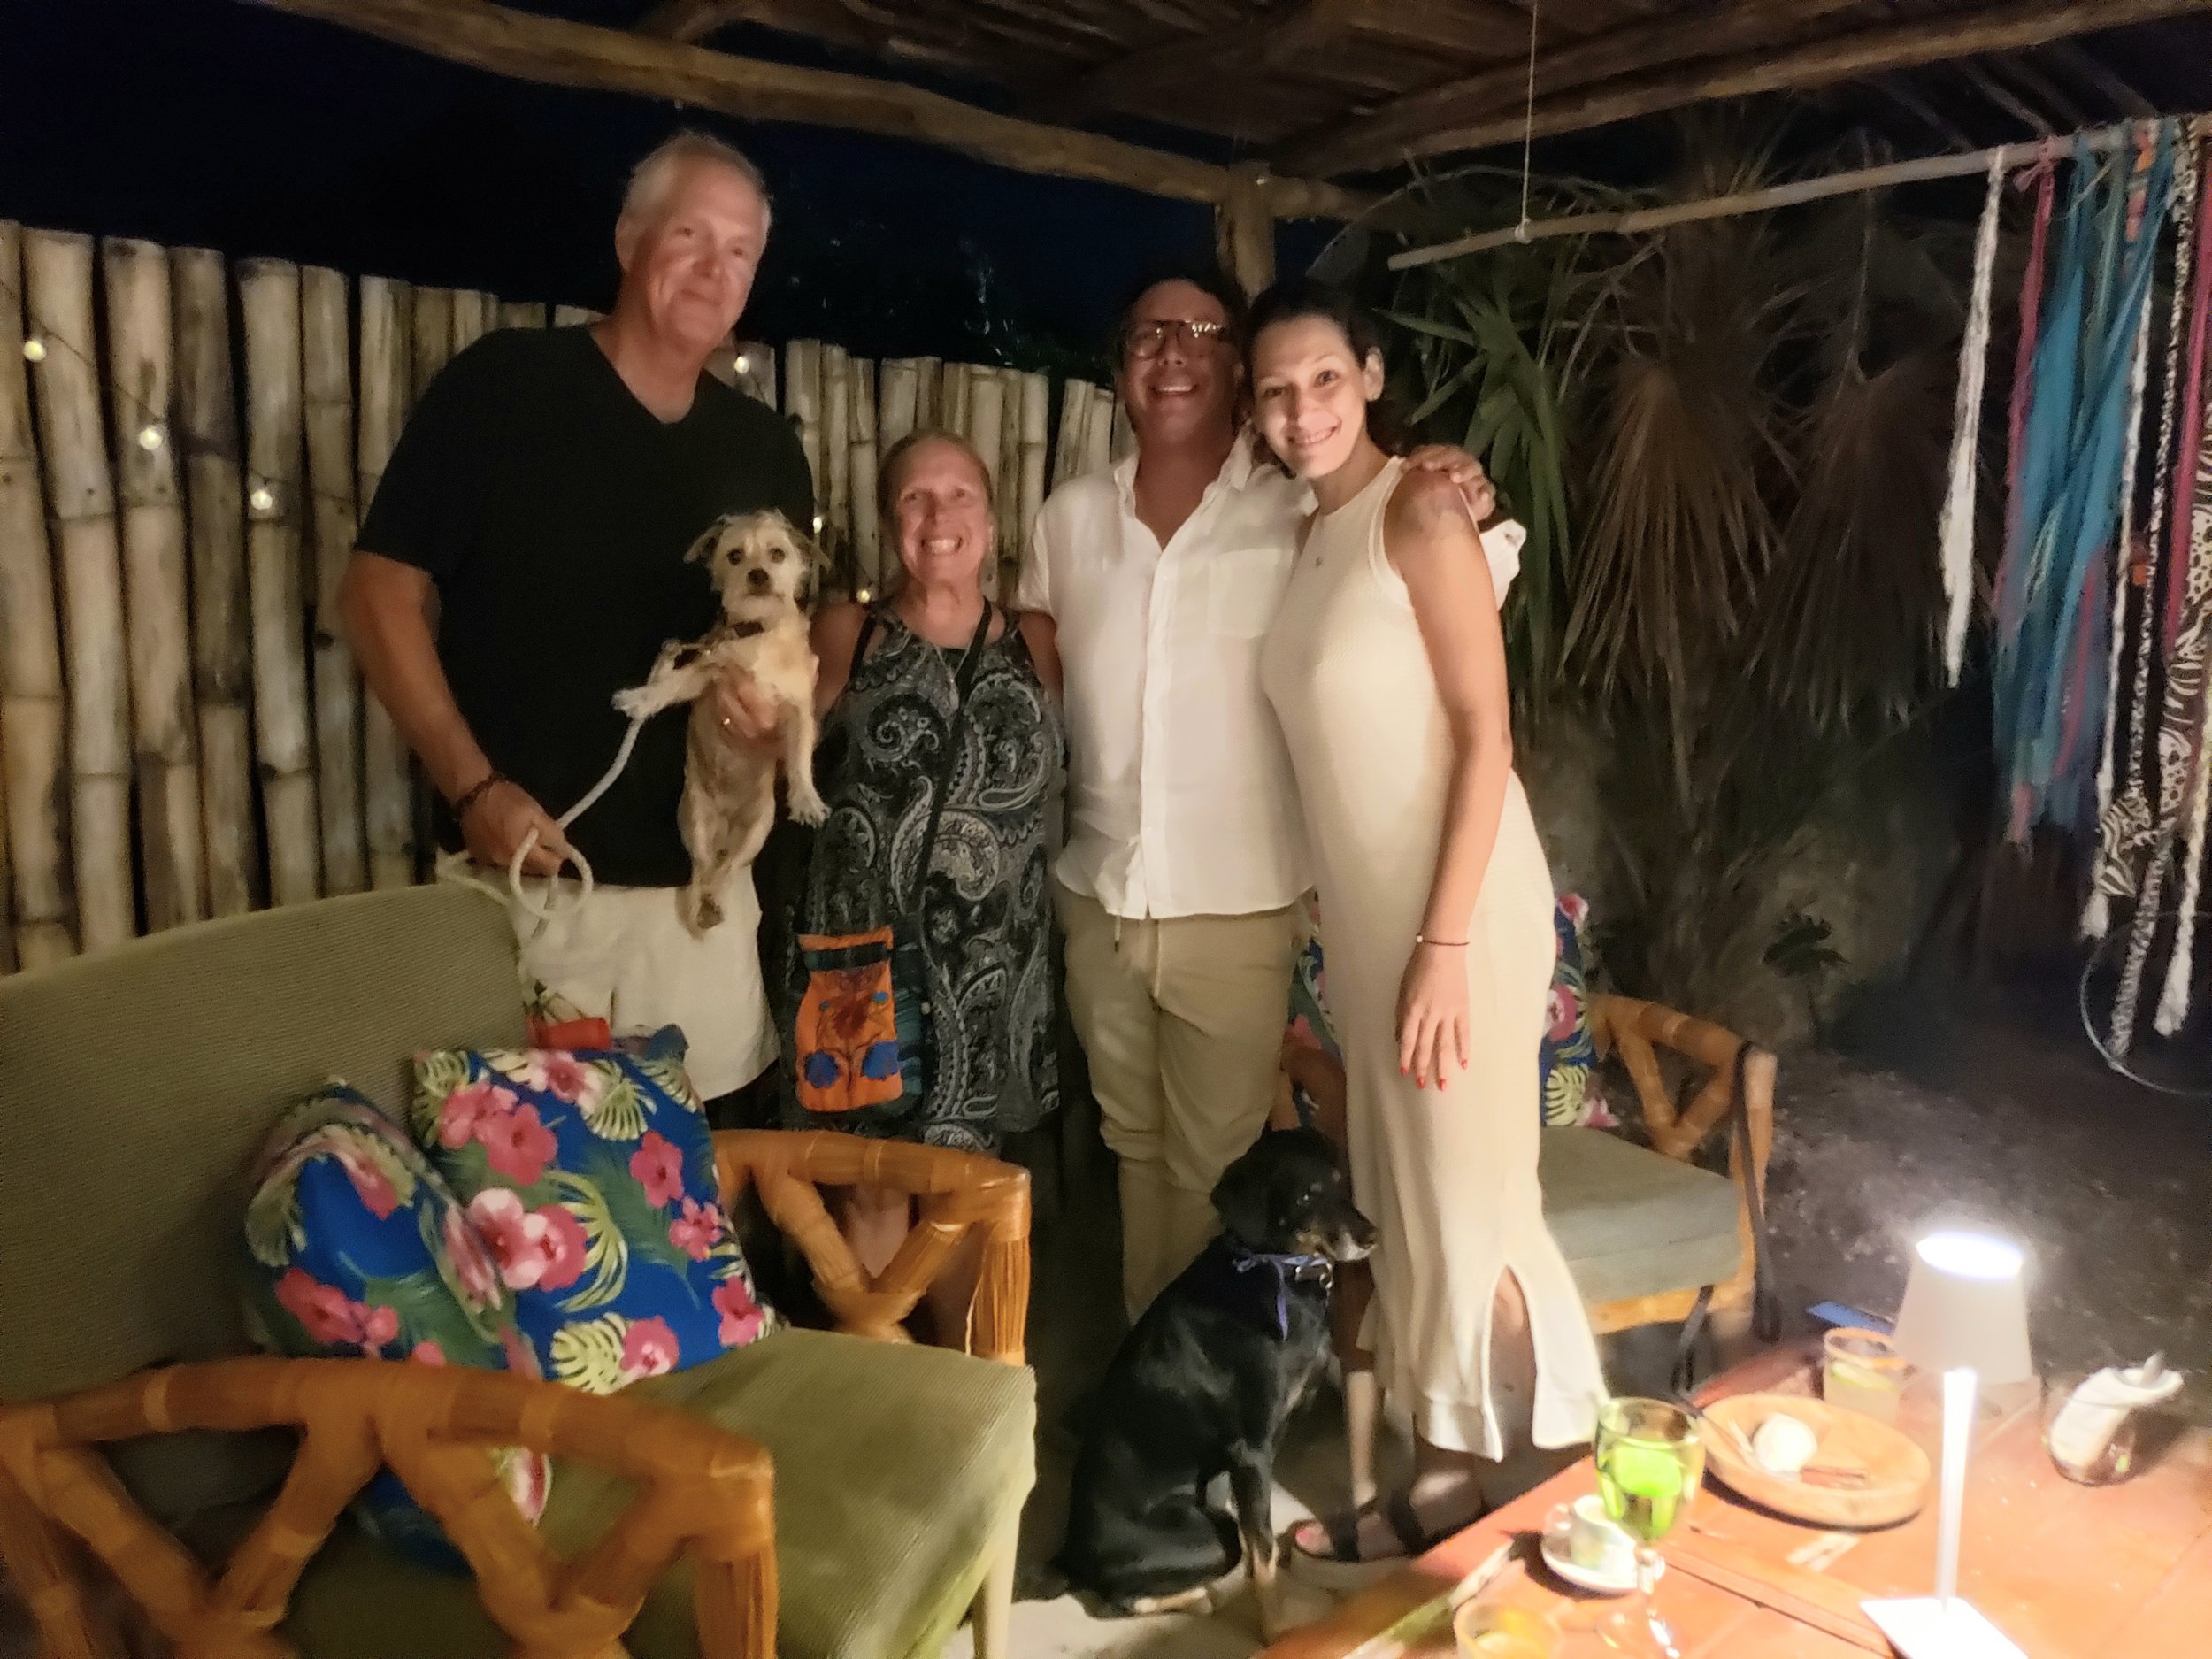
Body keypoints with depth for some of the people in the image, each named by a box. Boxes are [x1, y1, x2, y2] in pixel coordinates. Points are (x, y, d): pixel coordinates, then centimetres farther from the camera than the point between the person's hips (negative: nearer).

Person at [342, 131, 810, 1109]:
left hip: (697, 879, 4)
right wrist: (472, 786, -14)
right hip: (523, 868, -3)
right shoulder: (504, 383, -3)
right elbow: (381, 592, -5)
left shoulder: (762, 447, 9)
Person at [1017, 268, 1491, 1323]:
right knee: (1132, 1147, 19)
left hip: (1235, 907, -4)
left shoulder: (1301, 512, -7)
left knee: (1212, 1165, 7)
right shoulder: (1070, 516, 5)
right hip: (1094, 899, 4)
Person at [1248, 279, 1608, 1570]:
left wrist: (1445, 943, -21)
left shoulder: (1420, 511, -10)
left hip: (1457, 909, -8)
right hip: (1363, 915, 8)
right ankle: (1445, 1480, 28)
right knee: (1403, 1202, 14)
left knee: (1470, 1207, 0)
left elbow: (1487, 735, -16)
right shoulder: (1312, 535, 12)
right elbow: (1341, 744, 11)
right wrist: (1365, 938, 7)